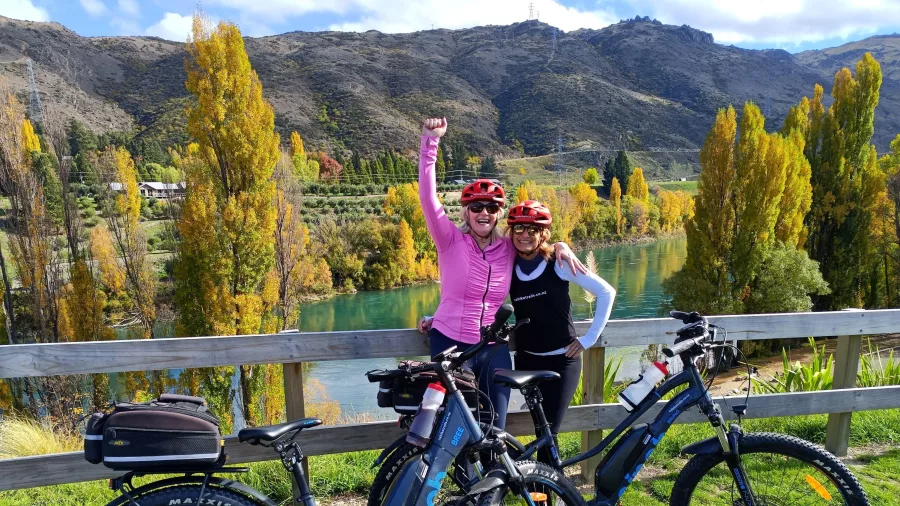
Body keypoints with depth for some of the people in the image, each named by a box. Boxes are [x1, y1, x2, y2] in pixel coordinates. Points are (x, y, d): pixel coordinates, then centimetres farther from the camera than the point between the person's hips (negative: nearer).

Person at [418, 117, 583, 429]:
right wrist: (430, 142, -29)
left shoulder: (509, 248, 1)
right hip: (451, 344, -3)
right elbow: (427, 197, -21)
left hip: (493, 349, 3)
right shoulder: (451, 240, -8)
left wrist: (559, 246, -2)